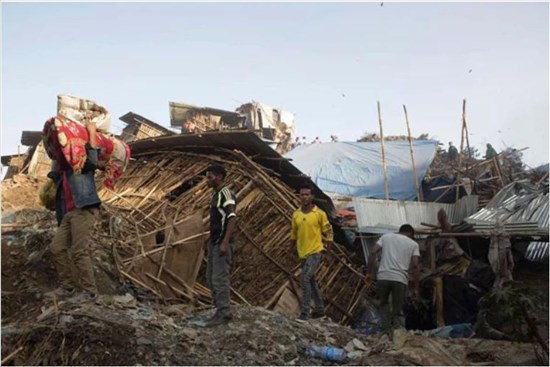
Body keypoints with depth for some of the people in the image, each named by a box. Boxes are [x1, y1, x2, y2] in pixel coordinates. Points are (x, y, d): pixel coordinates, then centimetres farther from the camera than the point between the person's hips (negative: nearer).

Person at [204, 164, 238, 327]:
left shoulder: (226, 193, -13)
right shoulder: (216, 195, 17)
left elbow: (232, 219, -23)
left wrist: (225, 243, -27)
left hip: (222, 243, -10)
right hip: (214, 243, 10)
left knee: (219, 279, -8)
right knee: (211, 279, 11)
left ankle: (223, 314, -1)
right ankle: (221, 311, 18)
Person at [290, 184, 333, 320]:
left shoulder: (320, 213, -7)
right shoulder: (296, 214, 5)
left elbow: (328, 231, 0)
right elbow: (293, 234, 15)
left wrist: (329, 245, -3)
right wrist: (291, 250, 16)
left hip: (315, 252, -6)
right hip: (303, 253, 6)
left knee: (305, 278, -18)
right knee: (311, 281, 16)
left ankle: (305, 312, -14)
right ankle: (319, 309, 31)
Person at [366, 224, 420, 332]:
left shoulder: (386, 237, 18)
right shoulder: (413, 244, 16)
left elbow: (372, 253, 6)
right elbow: (415, 266, 6)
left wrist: (370, 272, 10)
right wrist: (415, 288, 7)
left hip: (383, 277, 1)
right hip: (400, 279, -1)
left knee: (383, 303, 22)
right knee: (397, 312, 10)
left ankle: (386, 329, 9)